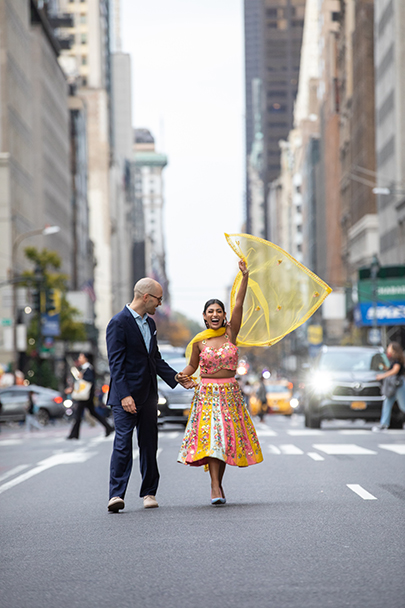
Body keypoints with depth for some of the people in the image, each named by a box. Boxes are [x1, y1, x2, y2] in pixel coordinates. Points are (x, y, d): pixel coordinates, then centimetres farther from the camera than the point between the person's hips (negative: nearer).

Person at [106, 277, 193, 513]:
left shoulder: (150, 323, 15)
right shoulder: (119, 323, -11)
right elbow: (116, 363, -16)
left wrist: (176, 377, 11)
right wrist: (124, 395, -23)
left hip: (148, 395, 8)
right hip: (126, 395, -8)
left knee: (149, 444, 9)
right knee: (123, 443, -11)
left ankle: (149, 493, 17)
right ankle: (117, 495, -12)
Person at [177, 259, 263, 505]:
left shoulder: (231, 333, 1)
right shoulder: (199, 342, 2)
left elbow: (239, 305, -10)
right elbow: (193, 366, 13)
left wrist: (245, 277, -19)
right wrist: (183, 375, -9)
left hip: (230, 392, 1)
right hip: (207, 392, -1)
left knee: (226, 438, 5)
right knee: (210, 435, -12)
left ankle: (218, 483, 19)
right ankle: (215, 487, -18)